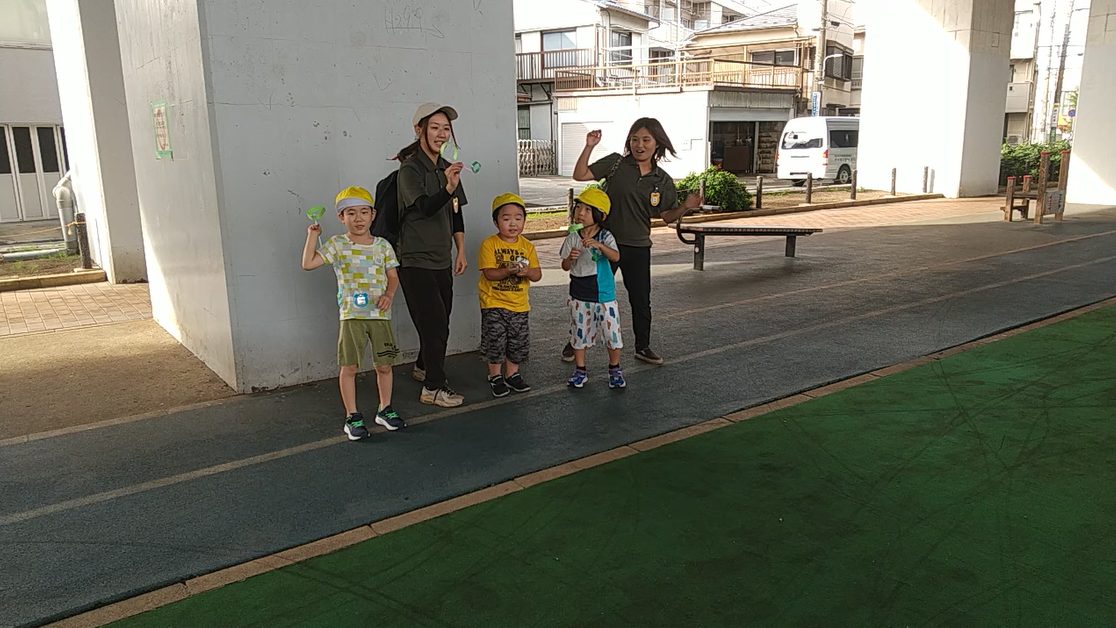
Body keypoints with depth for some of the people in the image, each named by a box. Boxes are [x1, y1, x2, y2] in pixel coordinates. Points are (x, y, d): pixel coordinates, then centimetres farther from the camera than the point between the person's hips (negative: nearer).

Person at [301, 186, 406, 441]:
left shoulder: (383, 245, 5)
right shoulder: (337, 245, 0)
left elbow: (393, 277, 9)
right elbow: (308, 264, -7)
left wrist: (389, 295, -9)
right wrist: (312, 236, -7)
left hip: (380, 314, 2)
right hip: (351, 315, -2)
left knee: (384, 365, 8)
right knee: (349, 366, 2)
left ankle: (385, 409, 26)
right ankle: (352, 416, 14)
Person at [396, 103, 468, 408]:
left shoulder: (447, 168, 10)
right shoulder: (410, 169, -13)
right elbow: (425, 207, -28)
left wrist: (460, 251, 12)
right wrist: (448, 188, -45)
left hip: (442, 260, 7)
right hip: (416, 261, -7)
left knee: (438, 323, 16)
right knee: (436, 325, -7)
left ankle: (423, 367, 38)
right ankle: (433, 388, 4)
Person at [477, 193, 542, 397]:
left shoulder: (527, 246, 4)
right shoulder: (489, 244, -8)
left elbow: (537, 274, 1)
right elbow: (489, 273, -15)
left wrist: (527, 271, -20)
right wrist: (508, 271, -30)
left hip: (519, 303, 4)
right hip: (493, 303, -4)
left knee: (517, 341, 10)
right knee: (495, 340, -1)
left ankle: (512, 375, 27)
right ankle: (495, 377, 16)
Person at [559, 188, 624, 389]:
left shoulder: (605, 237, -9)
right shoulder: (572, 238, -2)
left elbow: (616, 257, -26)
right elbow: (565, 266, 3)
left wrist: (598, 245, -41)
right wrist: (570, 257, -19)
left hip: (603, 294, -2)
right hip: (579, 295, 2)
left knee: (611, 332, 2)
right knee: (579, 333, 12)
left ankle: (615, 369, 23)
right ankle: (580, 370, 27)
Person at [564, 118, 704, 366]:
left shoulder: (663, 181, 1)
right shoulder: (616, 163, -6)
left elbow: (667, 216, 7)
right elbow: (580, 175, -9)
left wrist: (686, 206, -11)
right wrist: (589, 147, -21)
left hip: (638, 247, 2)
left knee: (641, 300, 11)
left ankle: (643, 347, 30)